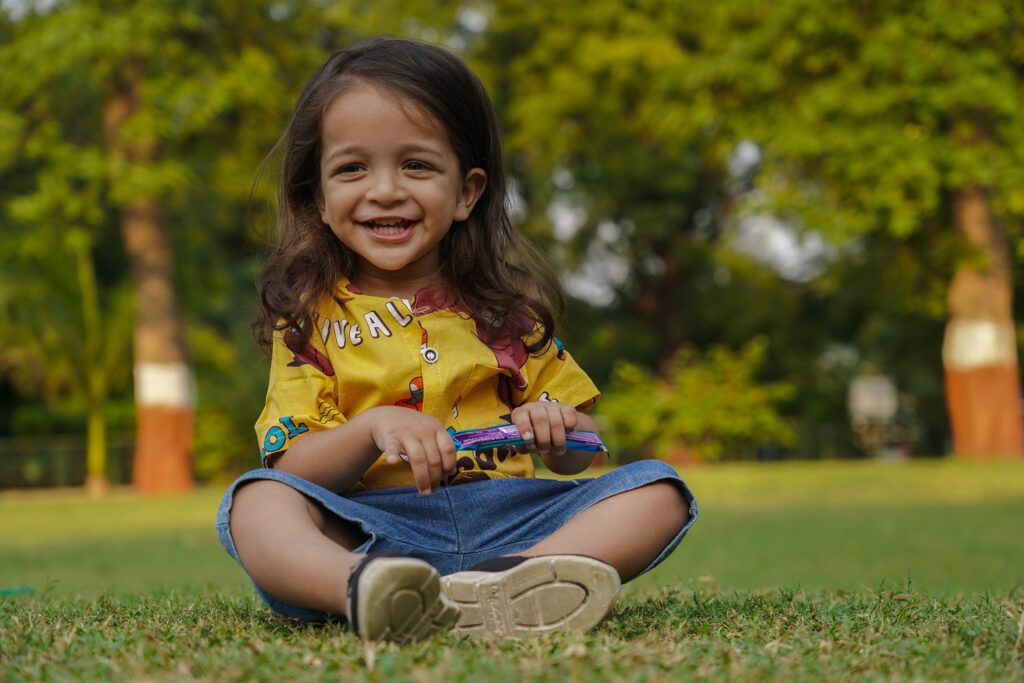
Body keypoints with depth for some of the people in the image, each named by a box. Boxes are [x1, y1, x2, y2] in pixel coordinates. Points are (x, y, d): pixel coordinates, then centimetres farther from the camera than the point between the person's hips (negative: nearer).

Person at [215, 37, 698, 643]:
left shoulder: (507, 306, 15)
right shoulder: (312, 318, 9)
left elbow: (579, 453, 17)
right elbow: (292, 469, -1)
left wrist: (554, 431, -8)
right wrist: (373, 427, -20)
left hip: (504, 520, 2)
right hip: (367, 533, -2)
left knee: (659, 490, -19)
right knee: (256, 502, -28)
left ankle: (493, 590, -46)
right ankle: (365, 590, -59)